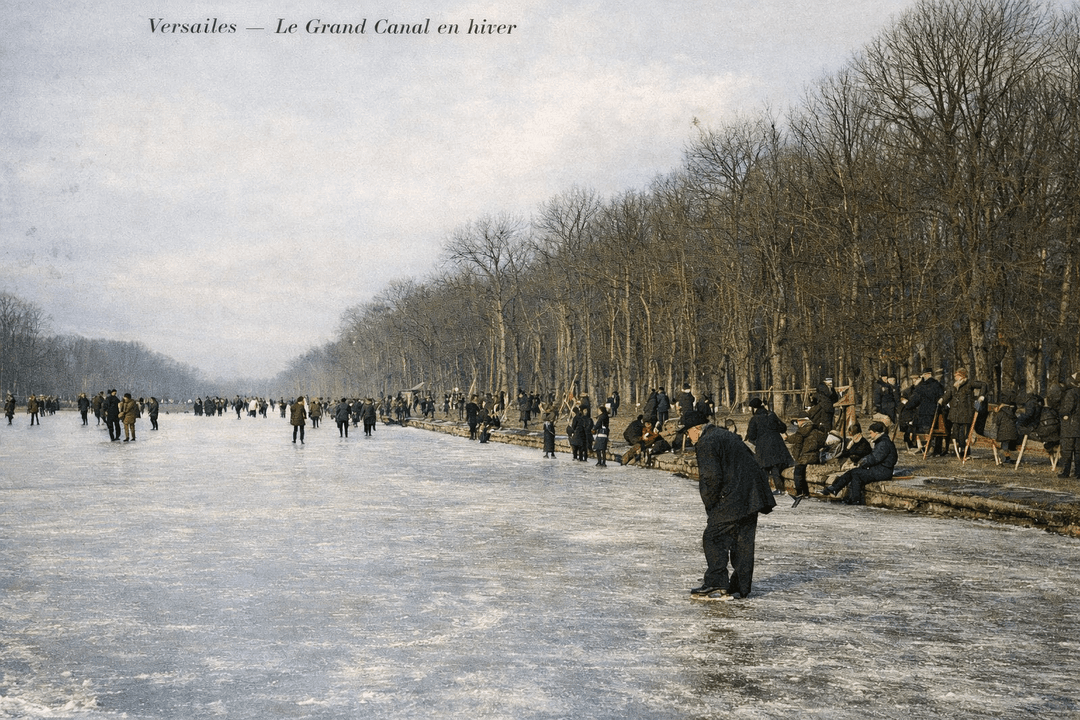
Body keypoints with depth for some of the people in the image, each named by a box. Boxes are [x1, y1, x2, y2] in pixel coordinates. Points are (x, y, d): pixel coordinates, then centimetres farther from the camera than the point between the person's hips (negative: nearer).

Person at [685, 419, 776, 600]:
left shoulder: (706, 444, -10)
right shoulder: (724, 435, 20)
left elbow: (712, 477, -18)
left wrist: (710, 504, -4)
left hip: (731, 501, -10)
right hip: (752, 497, 10)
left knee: (713, 538, -2)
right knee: (743, 541, 12)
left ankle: (716, 583, -5)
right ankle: (742, 586, 16)